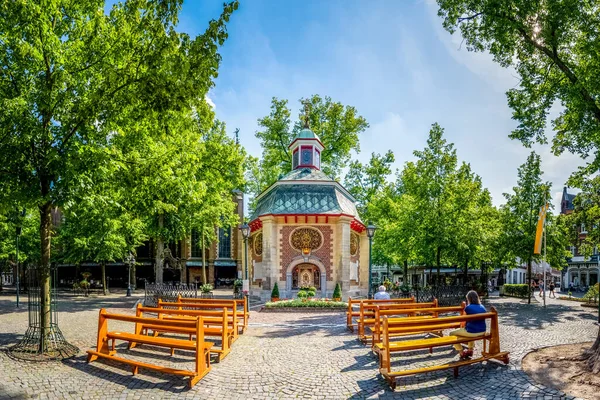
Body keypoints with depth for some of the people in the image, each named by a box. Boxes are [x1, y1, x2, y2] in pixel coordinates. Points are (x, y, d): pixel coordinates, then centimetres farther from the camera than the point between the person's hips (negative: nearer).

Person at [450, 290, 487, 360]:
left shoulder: (468, 308, -11)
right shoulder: (483, 308, 6)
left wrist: (463, 327, 20)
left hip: (471, 332, -7)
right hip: (482, 332, 7)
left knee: (452, 334, 12)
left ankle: (462, 353, 11)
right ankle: (470, 350, 39)